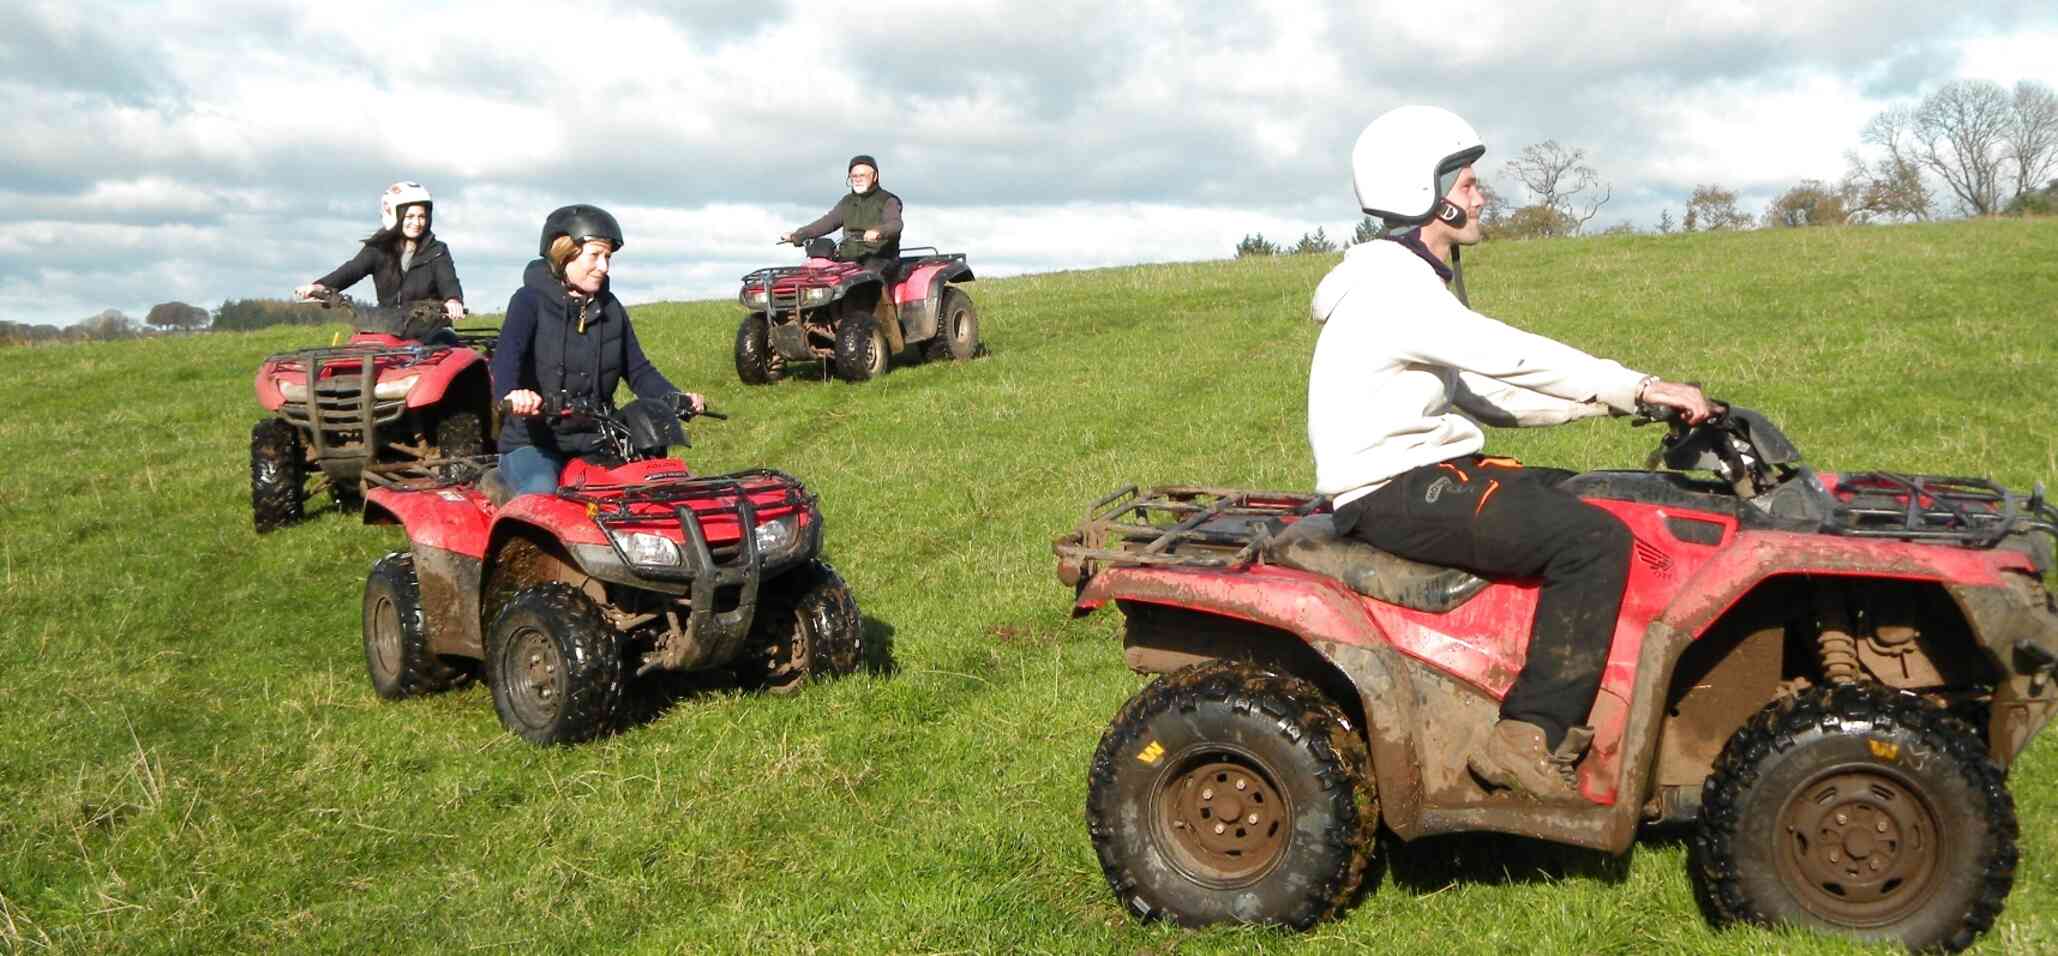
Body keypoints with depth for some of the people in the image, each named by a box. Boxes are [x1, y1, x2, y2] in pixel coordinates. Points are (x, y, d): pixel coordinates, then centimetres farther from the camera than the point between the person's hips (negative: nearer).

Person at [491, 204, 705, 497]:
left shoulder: (610, 308, 11)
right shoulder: (531, 300, -5)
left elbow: (638, 369, 13)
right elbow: (508, 354, -23)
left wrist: (674, 399, -6)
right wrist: (510, 393, -45)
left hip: (594, 443, 5)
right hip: (533, 442, -5)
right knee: (543, 495, -31)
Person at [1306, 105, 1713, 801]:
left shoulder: (1416, 281, 19)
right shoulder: (1389, 283, -14)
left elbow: (1489, 394, 16)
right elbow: (1511, 356, -22)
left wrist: (1615, 399, 8)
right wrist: (1641, 388, -18)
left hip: (1423, 474, 11)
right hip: (1396, 495, -11)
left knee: (1594, 500, 16)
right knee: (1594, 540, -21)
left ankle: (1576, 708, 14)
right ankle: (1528, 740, -16)